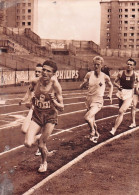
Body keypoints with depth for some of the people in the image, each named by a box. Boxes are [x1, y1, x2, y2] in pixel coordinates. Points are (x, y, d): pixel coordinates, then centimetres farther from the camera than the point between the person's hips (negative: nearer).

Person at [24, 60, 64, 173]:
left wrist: (54, 101, -33)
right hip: (37, 116, 3)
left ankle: (44, 162, 34)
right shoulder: (35, 82, -12)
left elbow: (61, 108, -17)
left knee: (42, 145, 0)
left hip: (50, 117, -2)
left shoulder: (55, 85, -19)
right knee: (28, 144, -12)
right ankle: (38, 137, 24)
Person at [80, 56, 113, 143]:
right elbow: (81, 87, 3)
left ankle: (93, 132, 1)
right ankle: (96, 134, 43)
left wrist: (110, 95, -2)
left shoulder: (105, 77, -8)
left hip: (98, 101, -4)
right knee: (92, 121, 16)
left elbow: (111, 85, 12)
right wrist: (85, 83, -18)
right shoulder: (89, 74, -2)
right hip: (89, 100, 4)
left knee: (87, 117, -25)